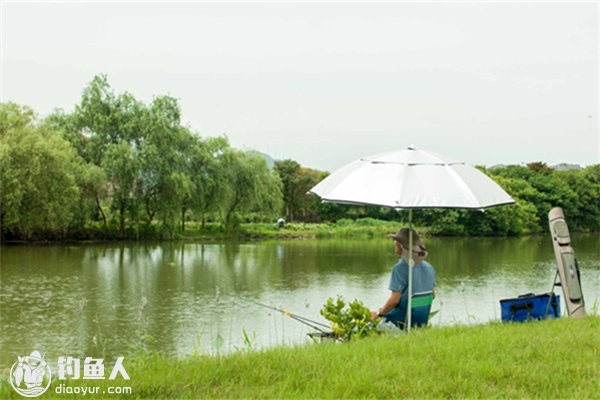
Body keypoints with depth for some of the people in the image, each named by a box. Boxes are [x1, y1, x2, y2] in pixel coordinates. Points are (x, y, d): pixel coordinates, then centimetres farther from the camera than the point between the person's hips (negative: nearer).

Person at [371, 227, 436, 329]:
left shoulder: (400, 268, -17)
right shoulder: (429, 267, 5)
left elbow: (394, 299, -20)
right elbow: (432, 295, 14)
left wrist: (379, 313, -5)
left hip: (401, 321, -7)